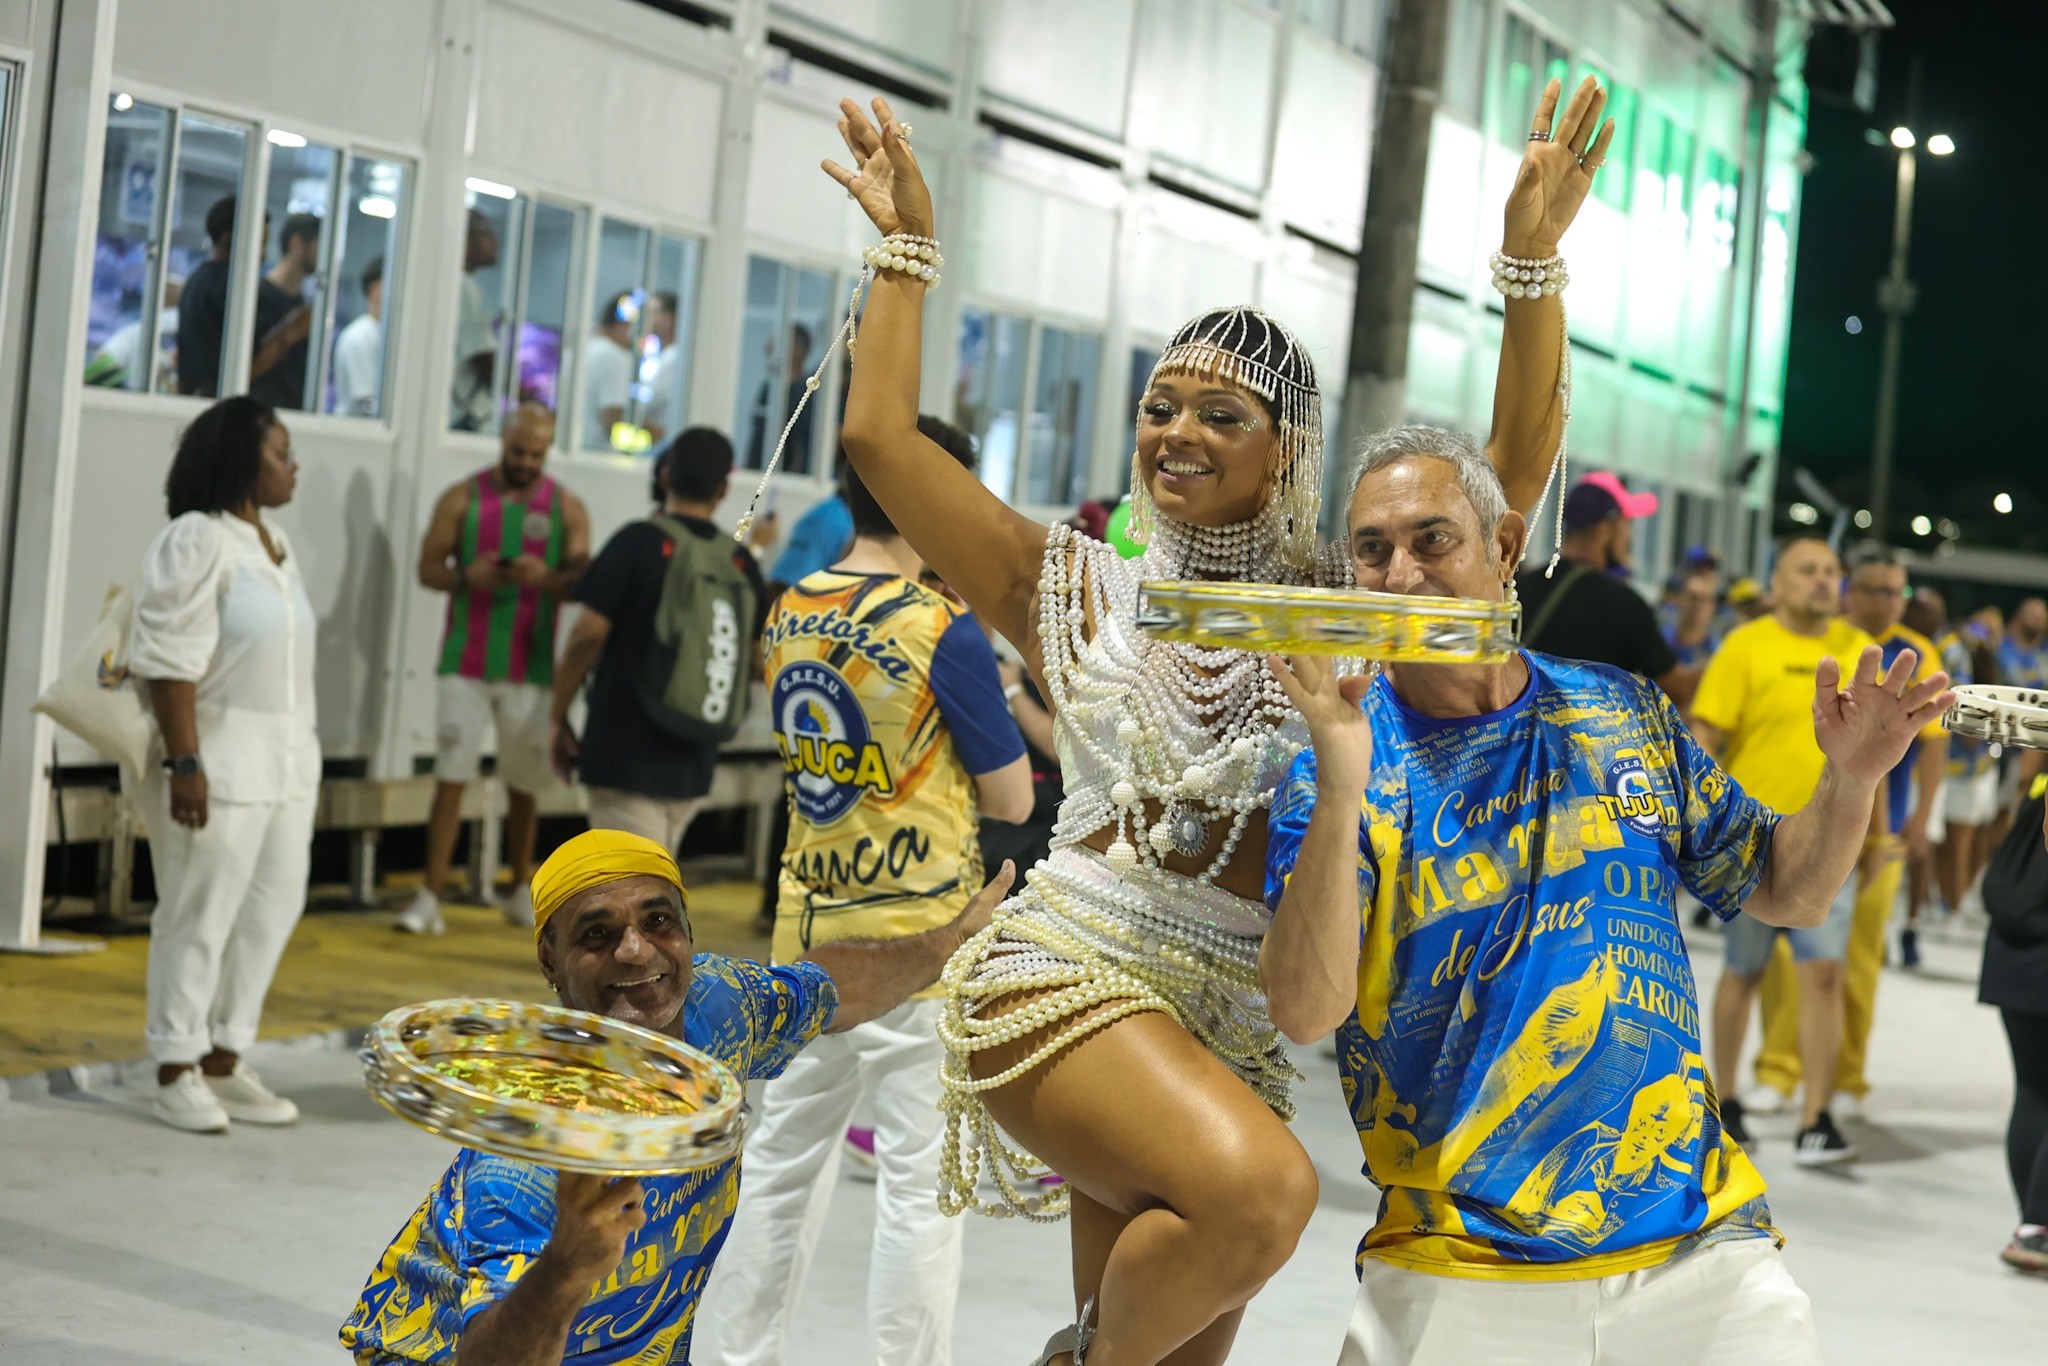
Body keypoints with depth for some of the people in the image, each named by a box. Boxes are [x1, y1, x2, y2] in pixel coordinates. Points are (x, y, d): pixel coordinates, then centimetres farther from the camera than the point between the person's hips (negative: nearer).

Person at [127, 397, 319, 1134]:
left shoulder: (275, 542, 14)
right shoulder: (197, 540, -12)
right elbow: (170, 659, -18)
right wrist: (184, 761, -23)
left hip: (285, 760, 9)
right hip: (219, 759, -9)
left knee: (270, 912, 9)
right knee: (200, 916, -3)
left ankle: (223, 1063, 18)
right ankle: (176, 1074, 6)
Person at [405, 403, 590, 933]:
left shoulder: (567, 508, 5)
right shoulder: (463, 498, 3)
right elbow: (428, 567, 3)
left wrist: (548, 578, -21)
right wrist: (466, 578, -18)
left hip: (530, 671, 1)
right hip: (465, 665, -1)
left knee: (524, 785, 9)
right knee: (450, 780, -5)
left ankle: (521, 891, 25)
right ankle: (430, 899, -5)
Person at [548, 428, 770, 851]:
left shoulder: (638, 542, -10)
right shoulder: (741, 562, 4)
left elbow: (588, 634, -14)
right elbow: (756, 662, 9)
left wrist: (558, 716, -3)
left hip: (624, 757, -6)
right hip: (693, 764, 6)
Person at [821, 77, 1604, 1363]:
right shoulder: (1082, 587, 9)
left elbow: (1521, 458, -1)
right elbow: (880, 435, 4)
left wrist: (1532, 259, -10)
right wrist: (905, 245, 6)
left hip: (1236, 1023, 3)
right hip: (1066, 973, -3)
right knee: (1264, 1186, -30)